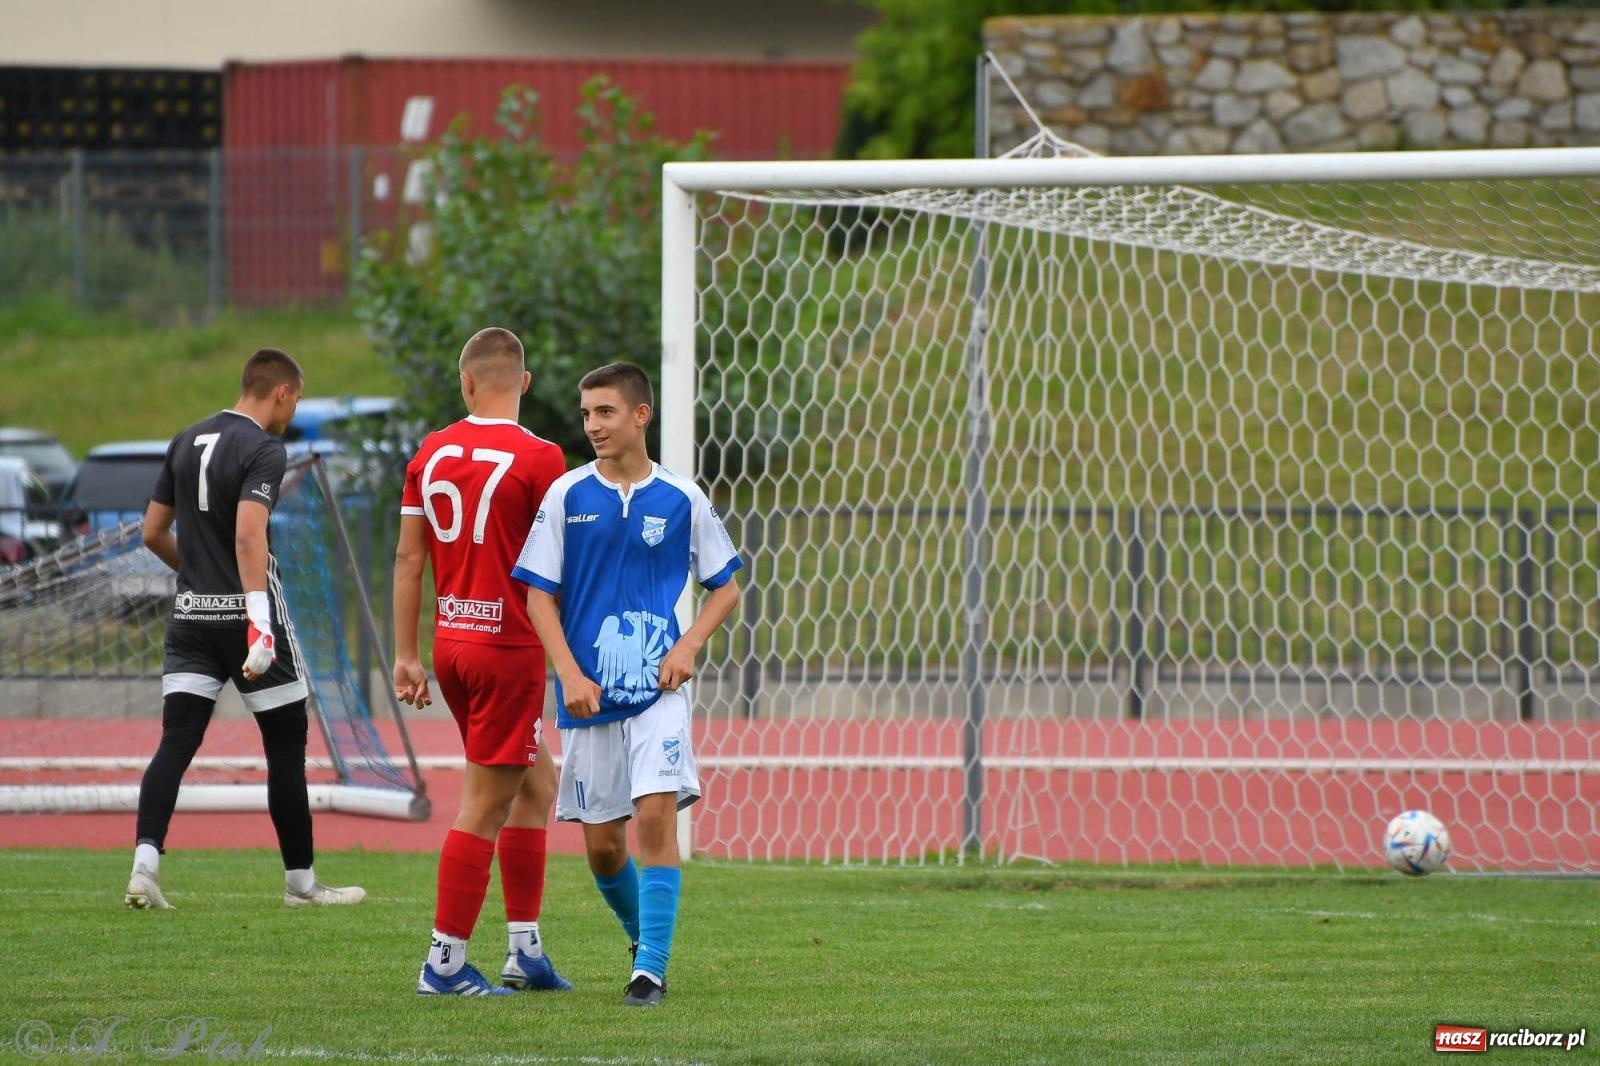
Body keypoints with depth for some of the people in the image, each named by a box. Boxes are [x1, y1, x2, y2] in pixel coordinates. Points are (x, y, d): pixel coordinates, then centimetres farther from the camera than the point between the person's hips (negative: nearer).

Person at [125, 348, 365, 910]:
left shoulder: (186, 443, 11)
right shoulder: (264, 450, -11)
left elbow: (153, 532, 16)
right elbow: (249, 535, -25)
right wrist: (260, 621, -31)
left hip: (191, 613, 6)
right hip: (245, 612, -6)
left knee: (175, 743, -1)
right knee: (286, 747, 7)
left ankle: (145, 863, -19)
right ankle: (300, 881, 14)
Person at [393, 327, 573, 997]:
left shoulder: (432, 453, 6)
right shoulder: (536, 458, -11)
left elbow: (408, 558, 9)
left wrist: (406, 657, 13)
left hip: (451, 642, 7)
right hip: (509, 646, -7)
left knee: (538, 782, 18)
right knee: (486, 805, -1)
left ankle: (525, 948, 17)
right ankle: (445, 963, 0)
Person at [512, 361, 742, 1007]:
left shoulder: (680, 500, 2)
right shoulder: (567, 496, 1)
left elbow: (726, 588, 11)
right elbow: (539, 594, 2)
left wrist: (688, 646, -6)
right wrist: (570, 675, -10)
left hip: (657, 687, -1)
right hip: (587, 689, 1)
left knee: (656, 815, -16)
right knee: (601, 843, 5)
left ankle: (651, 970, -13)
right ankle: (643, 938, 32)